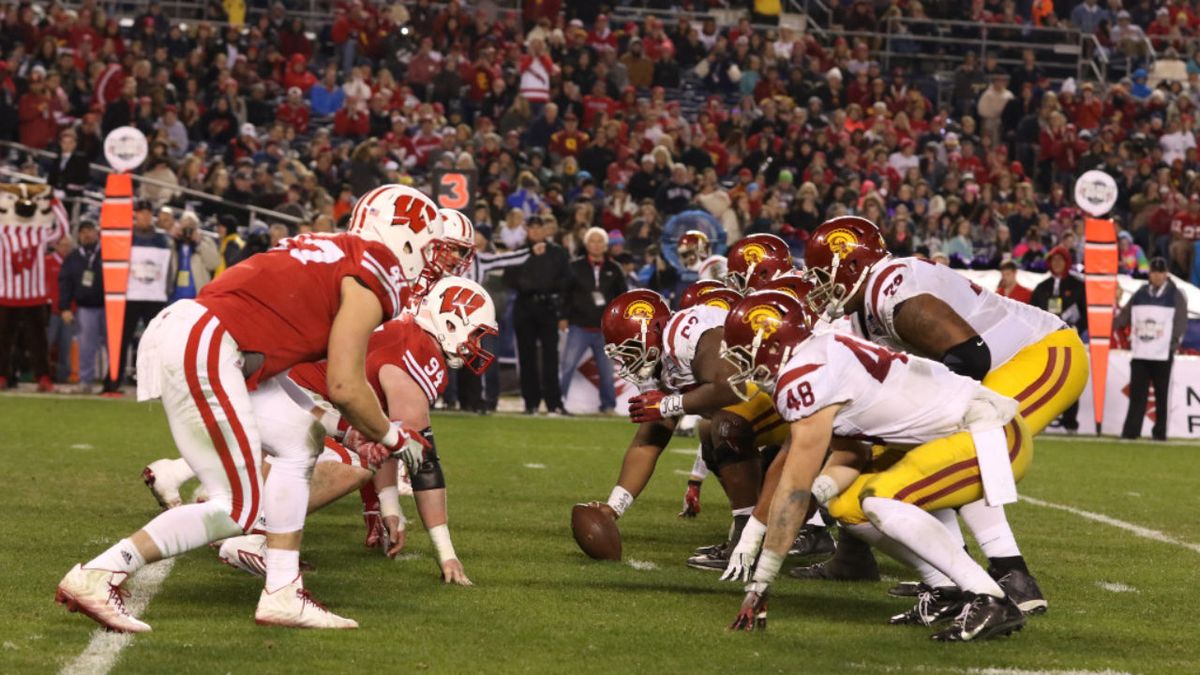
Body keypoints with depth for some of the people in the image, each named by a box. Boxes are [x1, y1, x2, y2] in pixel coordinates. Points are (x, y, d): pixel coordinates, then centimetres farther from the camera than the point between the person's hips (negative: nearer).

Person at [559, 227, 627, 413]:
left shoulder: (613, 269, 6)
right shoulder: (575, 267, 0)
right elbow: (564, 293, 0)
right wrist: (563, 317, -5)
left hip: (605, 329, 2)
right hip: (579, 327, -2)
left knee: (606, 370, 7)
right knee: (567, 366, -8)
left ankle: (608, 405, 18)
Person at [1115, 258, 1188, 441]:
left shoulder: (1176, 296, 2)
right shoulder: (1140, 294, 11)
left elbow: (1181, 323, -3)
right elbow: (1124, 316, 12)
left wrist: (1175, 342, -15)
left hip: (1162, 356, -3)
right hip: (1140, 353, 3)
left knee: (1162, 395, 3)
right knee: (1137, 394, 0)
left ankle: (1160, 432, 9)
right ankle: (1130, 431, -1)